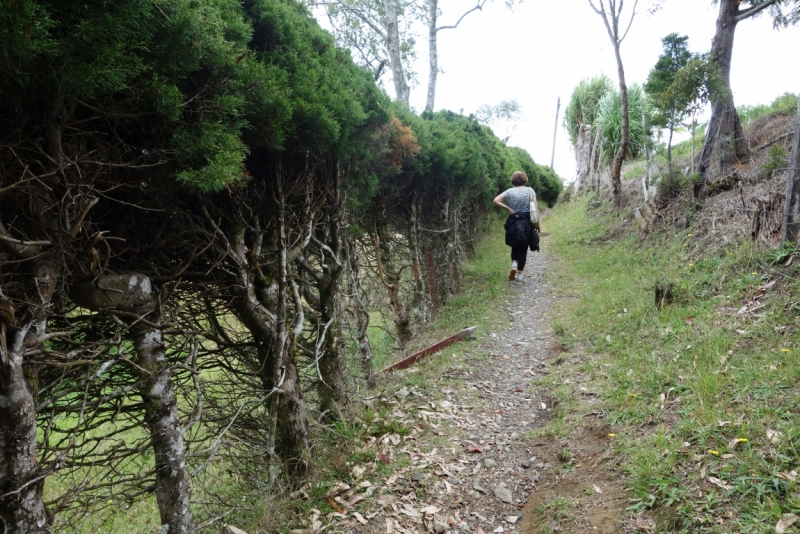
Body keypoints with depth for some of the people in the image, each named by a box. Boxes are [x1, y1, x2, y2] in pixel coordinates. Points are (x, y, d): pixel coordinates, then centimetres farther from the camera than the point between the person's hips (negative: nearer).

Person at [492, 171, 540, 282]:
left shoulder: (509, 191, 4)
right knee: (523, 248, 5)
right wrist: (537, 223, -2)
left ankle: (514, 264, -4)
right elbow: (535, 207, -5)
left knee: (515, 246, 19)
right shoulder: (530, 190, 1)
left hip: (513, 222, 1)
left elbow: (495, 200, -7)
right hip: (527, 222, -1)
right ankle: (520, 274, 5)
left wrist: (507, 208, -3)